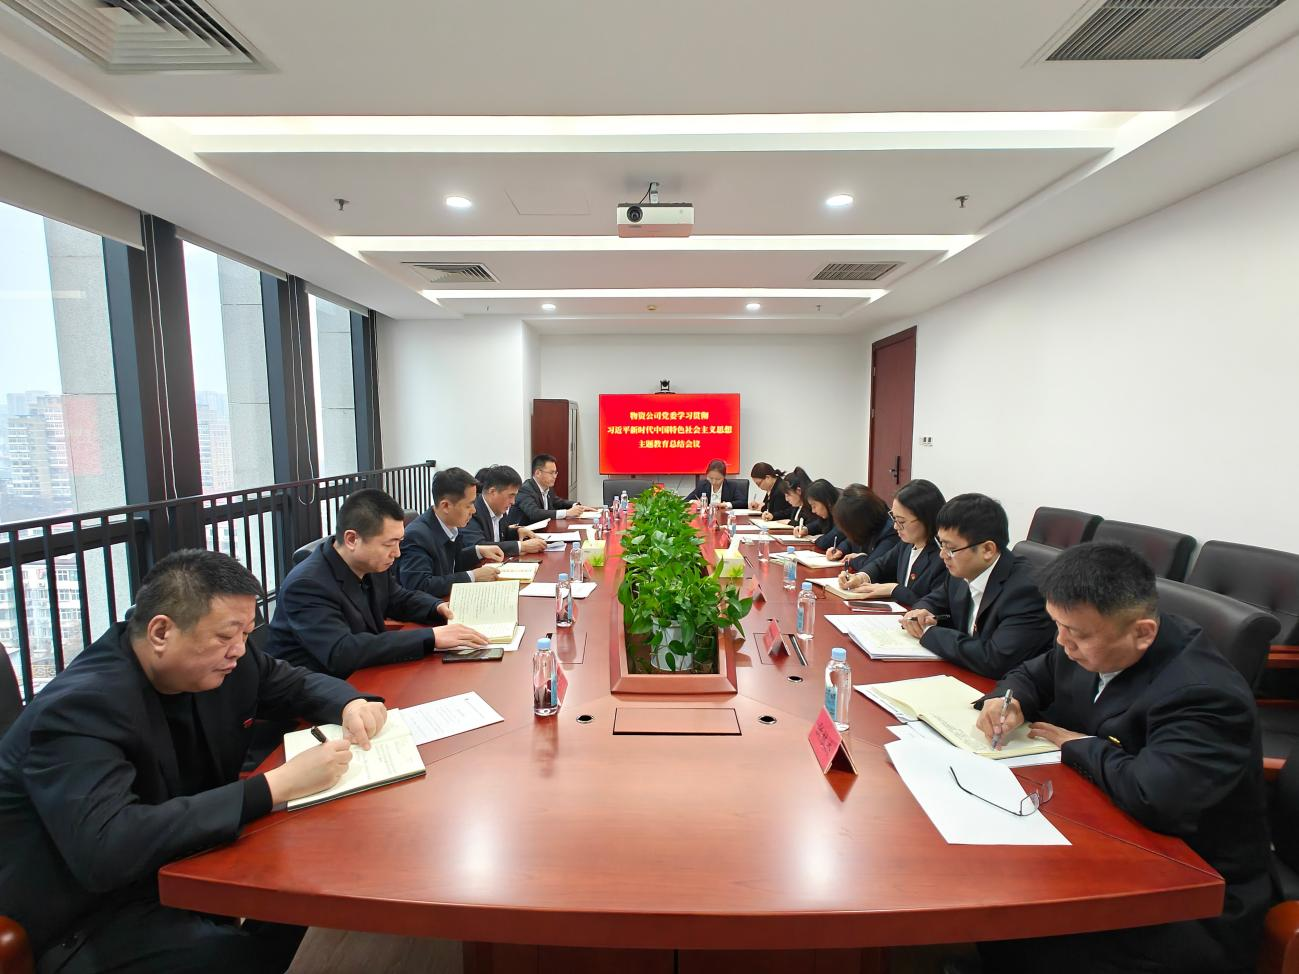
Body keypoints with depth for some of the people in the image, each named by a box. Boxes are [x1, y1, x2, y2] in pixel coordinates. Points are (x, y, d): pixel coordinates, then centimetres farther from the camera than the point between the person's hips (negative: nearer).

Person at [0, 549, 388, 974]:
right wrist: (275, 786, -39)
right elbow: (105, 849, -38)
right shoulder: (81, 708, -26)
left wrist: (350, 705, -12)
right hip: (85, 923, -7)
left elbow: (297, 682, 9)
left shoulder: (215, 662, -6)